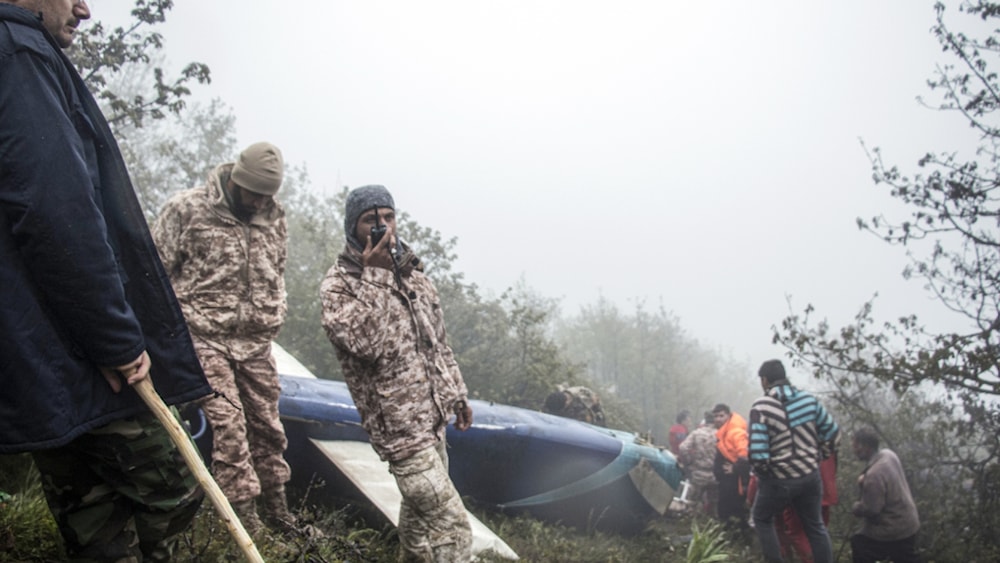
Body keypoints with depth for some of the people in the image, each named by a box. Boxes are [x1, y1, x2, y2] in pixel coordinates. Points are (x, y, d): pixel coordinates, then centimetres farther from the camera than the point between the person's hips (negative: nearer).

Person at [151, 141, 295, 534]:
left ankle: (275, 507, 23)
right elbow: (156, 271, -4)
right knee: (227, 423, -10)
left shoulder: (273, 217, 8)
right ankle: (245, 516, -3)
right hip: (206, 338, -5)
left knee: (267, 424, 9)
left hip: (256, 341, 5)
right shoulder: (186, 209, -7)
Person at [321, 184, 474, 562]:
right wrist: (375, 275, -27)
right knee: (452, 525, -11)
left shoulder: (411, 271, 9)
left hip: (434, 415, 8)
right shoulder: (338, 285, -12)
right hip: (399, 425, -8)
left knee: (420, 506, 23)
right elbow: (364, 343, -28)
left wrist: (457, 394, 19)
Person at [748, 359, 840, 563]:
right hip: (810, 476, 4)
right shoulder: (808, 399, -2)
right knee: (815, 526, 19)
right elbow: (832, 432, 4)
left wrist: (760, 472, -2)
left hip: (778, 480, -4)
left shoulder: (761, 407, -17)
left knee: (762, 519, 21)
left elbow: (757, 452, -21)